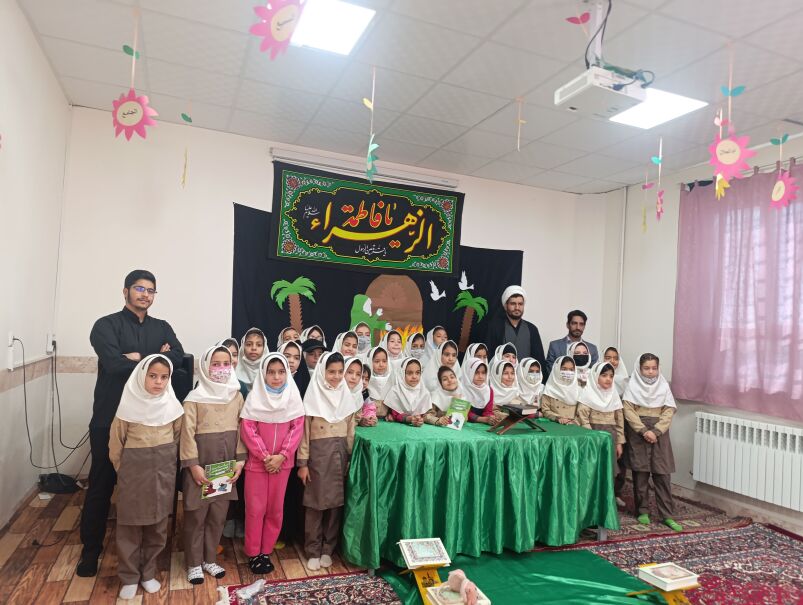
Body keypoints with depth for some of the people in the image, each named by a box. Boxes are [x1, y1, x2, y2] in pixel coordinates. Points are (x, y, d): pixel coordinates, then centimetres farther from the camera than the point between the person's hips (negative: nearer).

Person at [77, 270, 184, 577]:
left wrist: (140, 357, -16)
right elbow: (114, 363, -20)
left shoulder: (162, 328, 9)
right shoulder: (106, 325, -4)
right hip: (110, 418, -3)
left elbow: (178, 357, -6)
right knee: (101, 483, 8)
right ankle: (91, 548, 25)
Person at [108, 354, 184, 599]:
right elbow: (116, 441, -2)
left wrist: (165, 461, 13)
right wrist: (123, 469, 6)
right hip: (133, 472, -2)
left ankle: (148, 573, 28)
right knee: (129, 526, 8)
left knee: (157, 526, 11)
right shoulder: (129, 405, -12)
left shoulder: (172, 406, -5)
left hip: (163, 473, 2)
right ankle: (129, 577, 24)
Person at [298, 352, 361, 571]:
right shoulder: (313, 396, -5)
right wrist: (303, 462, -7)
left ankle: (328, 550, 22)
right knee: (315, 503, 4)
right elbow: (304, 431, -4)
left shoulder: (346, 396, 5)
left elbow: (351, 431, 8)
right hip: (318, 453, -3)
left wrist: (351, 458, 5)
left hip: (340, 454, 3)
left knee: (336, 502, 8)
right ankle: (313, 551, 18)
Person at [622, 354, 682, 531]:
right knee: (640, 472, 3)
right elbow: (628, 411, -6)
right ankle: (643, 511, 15)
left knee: (662, 473, 0)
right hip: (638, 432, -1)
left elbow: (669, 411, -1)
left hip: (659, 432, 1)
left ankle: (667, 515, 6)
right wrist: (644, 431, -15)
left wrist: (656, 432, -11)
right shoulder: (633, 386, 0)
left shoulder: (664, 386, 4)